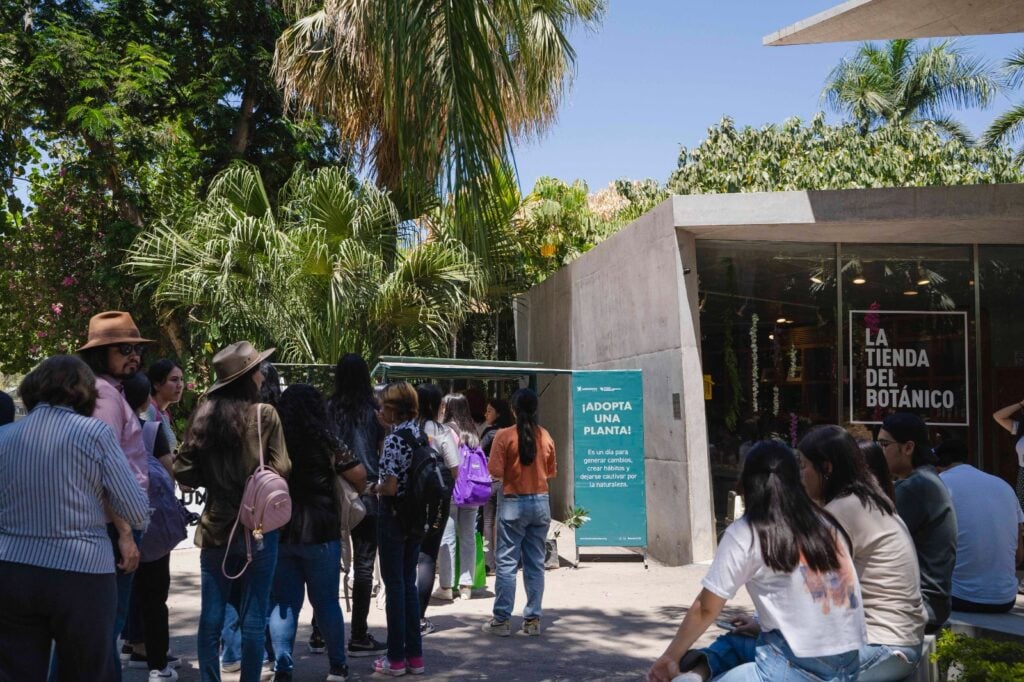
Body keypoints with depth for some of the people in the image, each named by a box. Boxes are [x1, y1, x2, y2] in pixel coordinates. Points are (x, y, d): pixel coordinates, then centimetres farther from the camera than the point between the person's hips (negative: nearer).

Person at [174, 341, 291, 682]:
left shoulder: (204, 414, 0)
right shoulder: (264, 414, -10)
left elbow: (184, 472, 1)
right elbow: (280, 470, -11)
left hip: (215, 528, 3)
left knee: (211, 617, 10)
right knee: (253, 618, 6)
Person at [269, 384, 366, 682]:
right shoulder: (324, 440, -6)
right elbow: (359, 474, -7)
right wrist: (356, 492, 13)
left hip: (278, 532, 2)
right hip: (320, 531, -2)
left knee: (283, 603, 8)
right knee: (326, 601, 10)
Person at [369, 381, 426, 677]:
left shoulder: (394, 439, -17)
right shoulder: (421, 436, 6)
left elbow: (391, 487, -21)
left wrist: (374, 488, 0)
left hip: (393, 515, -7)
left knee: (394, 585, 2)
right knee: (409, 583, 14)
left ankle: (396, 659, 9)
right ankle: (415, 655, 18)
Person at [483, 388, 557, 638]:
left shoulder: (504, 436, -11)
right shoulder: (545, 436, 1)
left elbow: (495, 471, -12)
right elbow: (552, 471, 10)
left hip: (514, 503, -4)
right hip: (541, 502, 4)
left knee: (507, 564, 2)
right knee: (535, 563, 9)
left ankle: (502, 620, 4)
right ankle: (533, 619, 13)